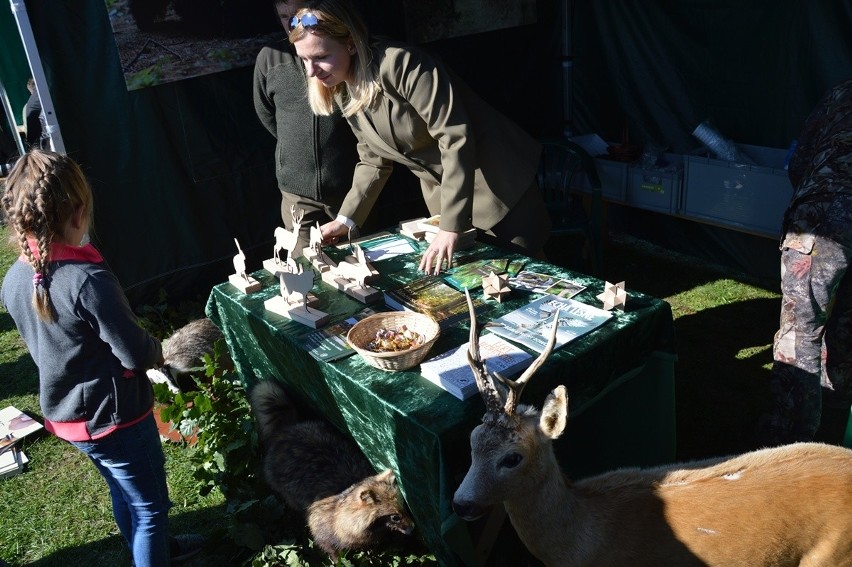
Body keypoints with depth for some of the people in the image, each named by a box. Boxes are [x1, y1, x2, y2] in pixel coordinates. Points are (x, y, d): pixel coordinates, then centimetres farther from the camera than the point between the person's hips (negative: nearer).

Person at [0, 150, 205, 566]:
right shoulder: (89, 280, -30)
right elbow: (136, 355, -26)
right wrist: (159, 350, -3)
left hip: (65, 414, 8)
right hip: (114, 416, -8)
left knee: (124, 492, 29)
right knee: (149, 505, 12)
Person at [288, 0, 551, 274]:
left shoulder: (400, 64, -26)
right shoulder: (343, 93, -1)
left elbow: (455, 139, -28)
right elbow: (374, 161, 9)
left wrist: (450, 225, -30)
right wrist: (345, 219, 1)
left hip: (497, 178, -6)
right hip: (444, 195, 6)